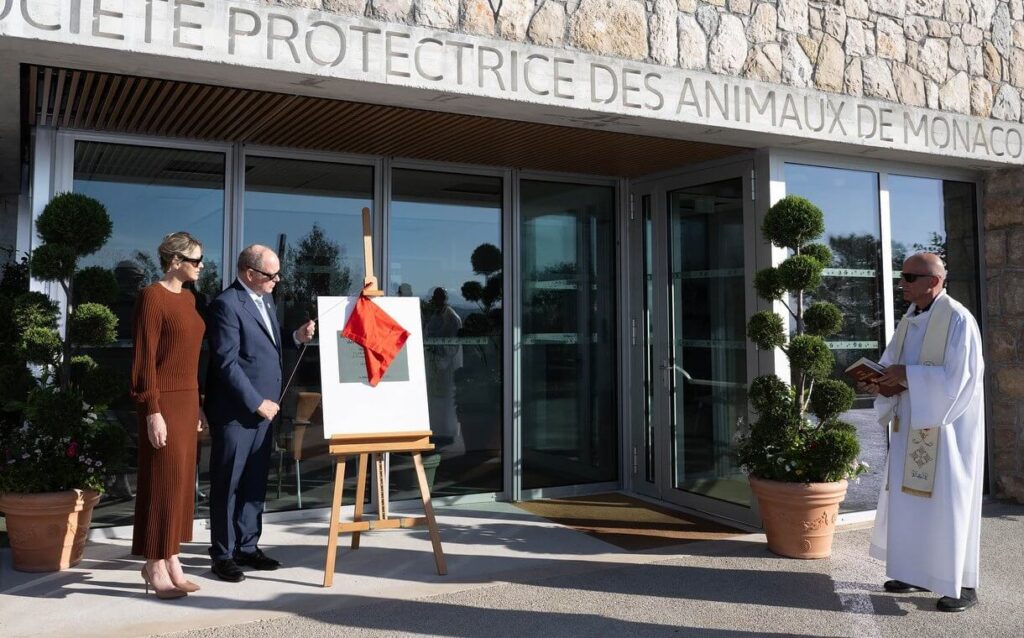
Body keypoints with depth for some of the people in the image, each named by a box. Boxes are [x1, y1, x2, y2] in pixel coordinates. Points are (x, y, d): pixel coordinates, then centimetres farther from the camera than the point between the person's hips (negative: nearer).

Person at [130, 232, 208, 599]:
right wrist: (152, 411, -18)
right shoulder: (153, 296, -11)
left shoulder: (188, 299, 13)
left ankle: (171, 560, 20)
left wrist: (196, 403, 15)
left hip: (186, 400, 8)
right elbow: (144, 358, -15)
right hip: (163, 402, -8)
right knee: (162, 481, -1)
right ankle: (155, 566, 10)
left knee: (180, 480, 11)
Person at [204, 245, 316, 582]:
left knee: (255, 483, 14)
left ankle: (248, 546, 26)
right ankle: (223, 554, 15)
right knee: (227, 484, 3)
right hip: (235, 411, -8)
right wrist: (256, 403, -17)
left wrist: (297, 337, 2)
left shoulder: (265, 299, 12)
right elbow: (227, 362, -18)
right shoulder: (226, 304, -15)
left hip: (263, 408, 8)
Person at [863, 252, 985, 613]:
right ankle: (919, 572, 23)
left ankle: (963, 584, 9)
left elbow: (957, 377, -20)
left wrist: (907, 375, -22)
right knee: (910, 497, 11)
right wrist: (881, 379, -9)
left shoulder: (958, 320, -14)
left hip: (948, 425, -8)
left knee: (948, 501, -3)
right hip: (914, 424, 8)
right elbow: (891, 363, 11)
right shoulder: (909, 320, 10)